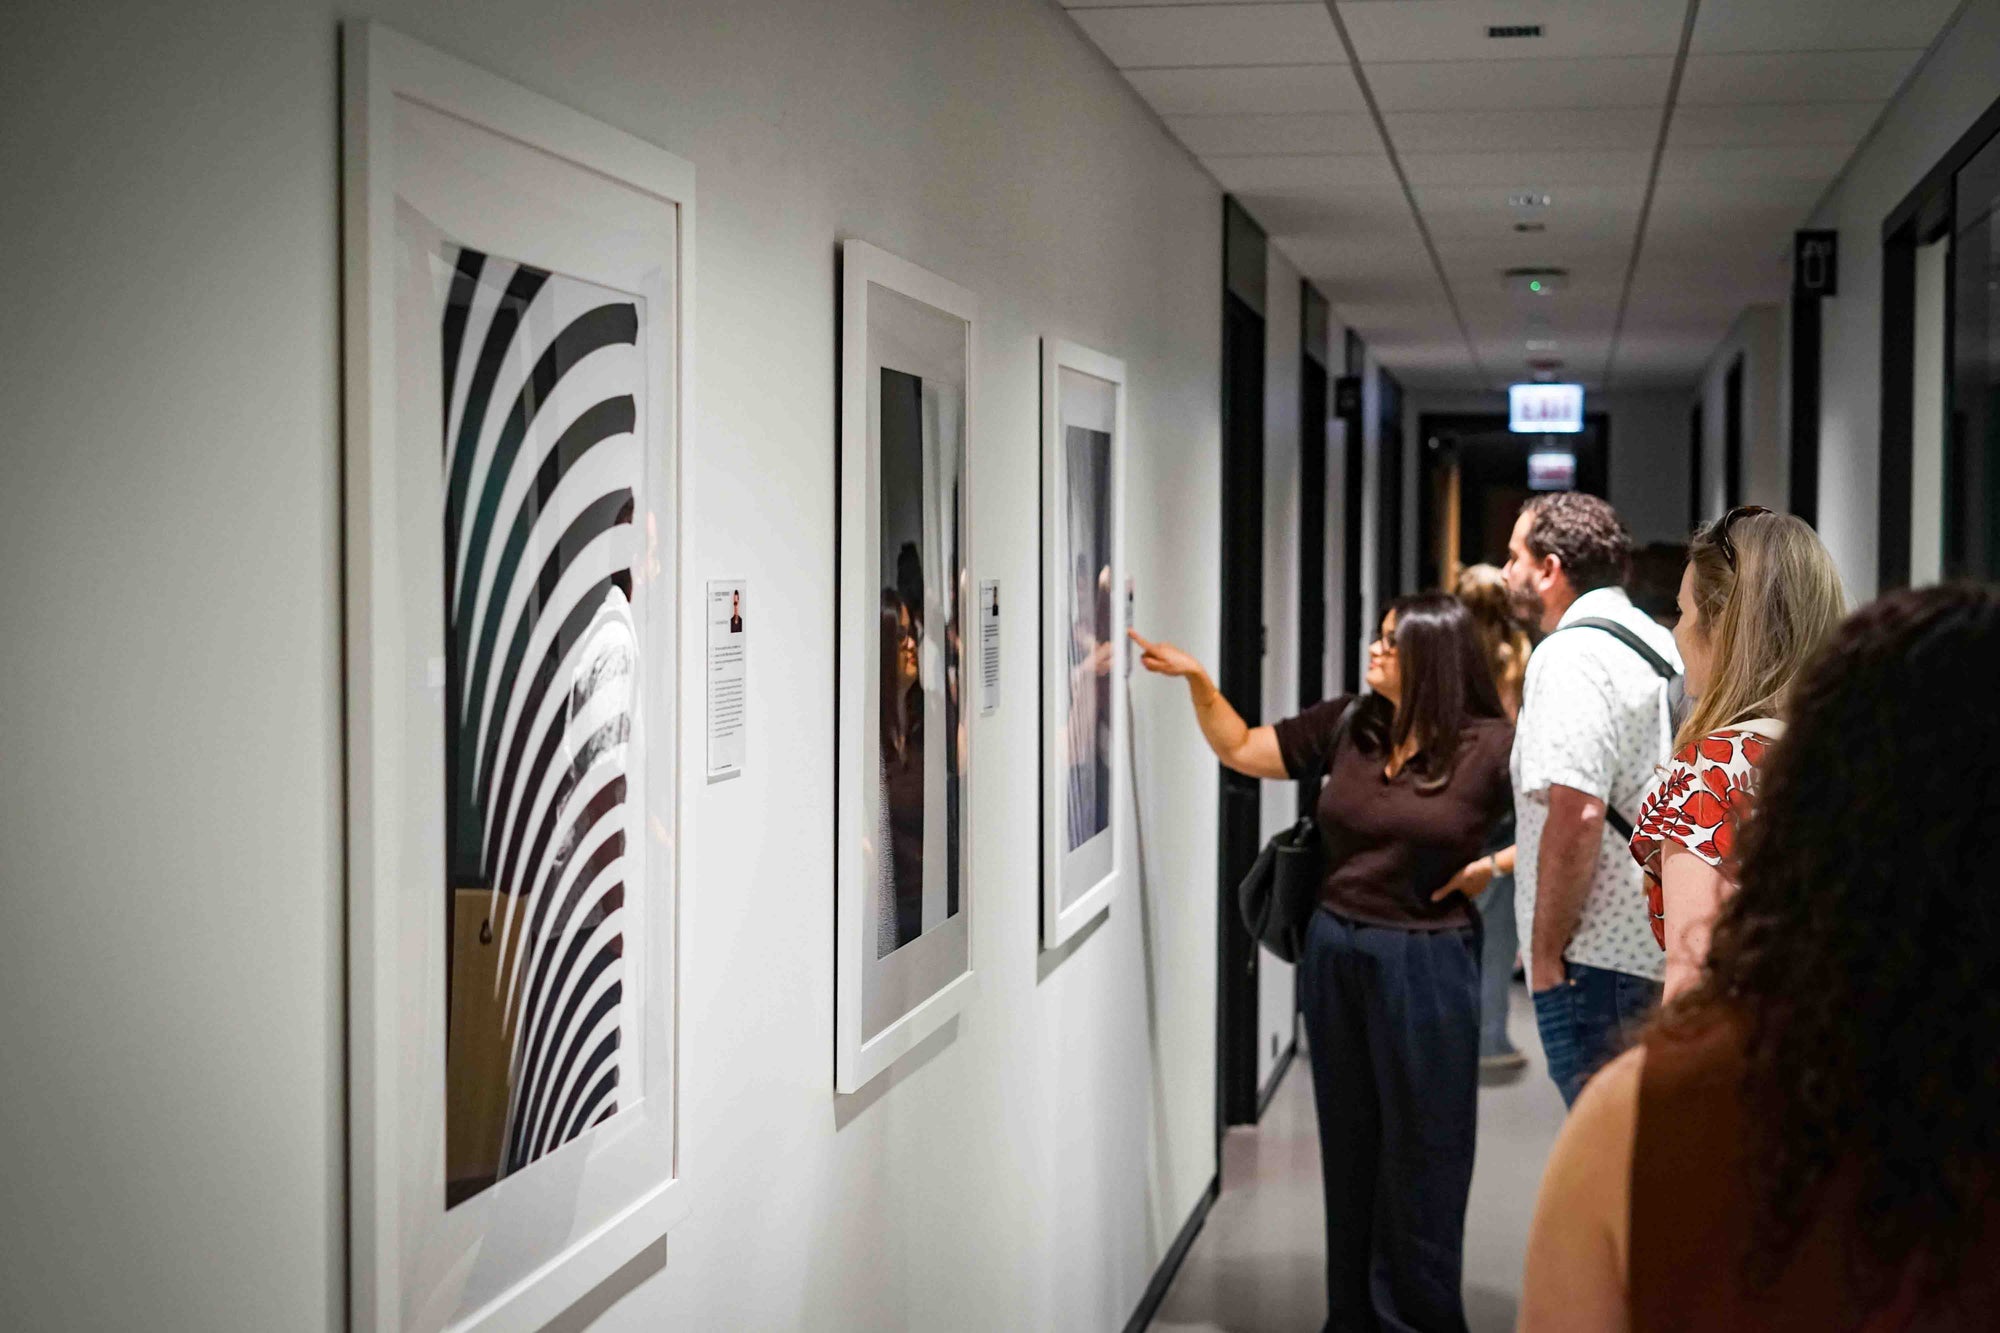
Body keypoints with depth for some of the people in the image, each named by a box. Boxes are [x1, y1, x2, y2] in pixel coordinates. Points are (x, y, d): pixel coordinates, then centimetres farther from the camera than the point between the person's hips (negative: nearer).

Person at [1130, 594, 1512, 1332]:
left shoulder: (1490, 746, -10)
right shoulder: (1346, 726, 4)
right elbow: (1241, 749, 12)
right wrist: (1197, 680, 2)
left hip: (1425, 963, -5)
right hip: (1335, 953, 5)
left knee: (1421, 1156, 5)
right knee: (1350, 1147, 15)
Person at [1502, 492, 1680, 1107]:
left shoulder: (1569, 656, -13)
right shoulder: (1661, 646, 17)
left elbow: (1574, 815, -22)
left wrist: (1545, 954, -15)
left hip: (1599, 959, -10)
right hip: (1664, 955, 10)